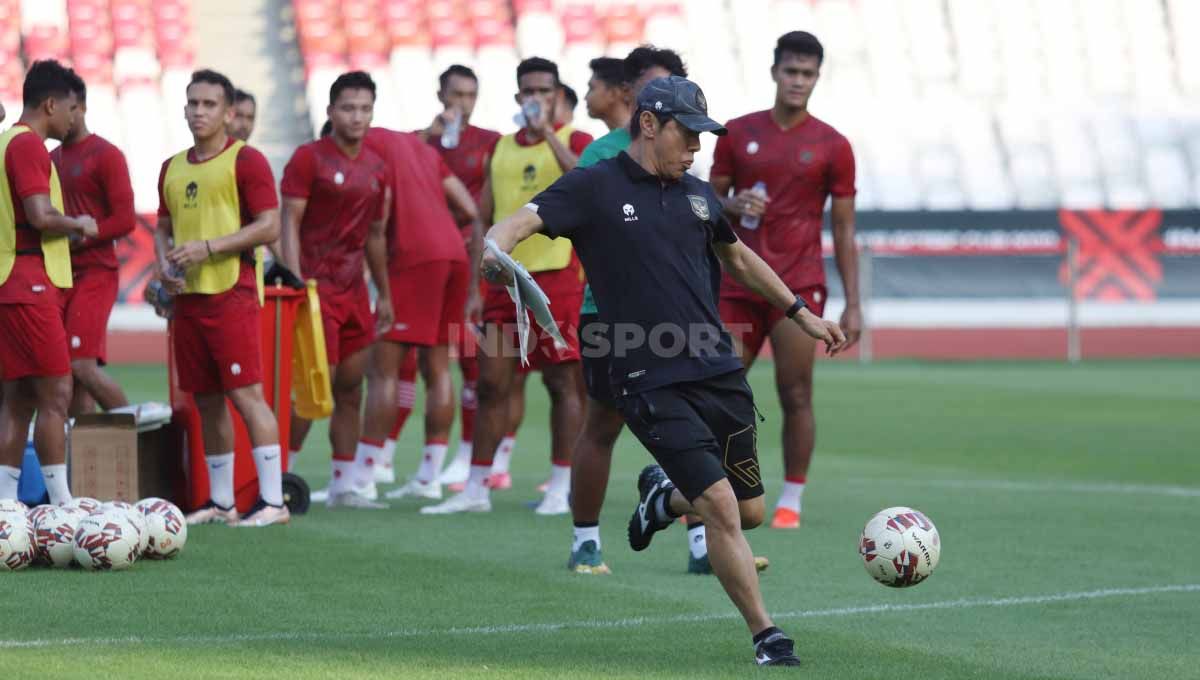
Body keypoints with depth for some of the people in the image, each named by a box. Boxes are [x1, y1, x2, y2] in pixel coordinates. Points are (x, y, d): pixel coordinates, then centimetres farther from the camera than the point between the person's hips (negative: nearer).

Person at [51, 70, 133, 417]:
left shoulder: (105, 155, -4)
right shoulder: (51, 159, 17)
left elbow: (124, 219, -11)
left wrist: (78, 238, -19)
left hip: (94, 273, -7)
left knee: (83, 365, -16)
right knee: (68, 372, 2)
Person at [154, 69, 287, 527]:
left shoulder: (246, 160, -5)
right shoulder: (172, 168, 16)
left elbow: (269, 227, -11)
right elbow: (164, 226, 24)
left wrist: (208, 247, -16)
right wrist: (164, 263, 3)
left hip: (232, 294, -7)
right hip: (187, 296, 7)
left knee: (245, 392, -11)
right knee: (205, 399, 9)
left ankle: (273, 501, -9)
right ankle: (219, 502, 16)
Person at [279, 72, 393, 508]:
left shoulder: (377, 168, 13)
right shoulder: (309, 158, -7)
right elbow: (289, 224, -10)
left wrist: (384, 294, 21)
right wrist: (296, 284, -18)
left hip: (354, 289, 7)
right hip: (317, 287, -7)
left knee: (351, 390, 7)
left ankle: (342, 486, 13)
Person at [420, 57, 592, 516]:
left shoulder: (572, 141, 1)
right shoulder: (502, 148, 16)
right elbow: (483, 217, 19)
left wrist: (547, 132, -20)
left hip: (556, 276, -5)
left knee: (562, 382, -2)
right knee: (491, 383, 5)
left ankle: (560, 488, 4)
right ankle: (476, 489, 10)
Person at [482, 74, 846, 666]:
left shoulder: (698, 195, 13)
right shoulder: (594, 188, -4)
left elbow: (738, 258, 31)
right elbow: (522, 221, -16)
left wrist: (799, 314, 34)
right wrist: (496, 248, -39)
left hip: (721, 374, 6)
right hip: (653, 385, -6)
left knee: (751, 512, 10)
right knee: (721, 505, -16)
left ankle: (662, 495, 41)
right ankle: (766, 637, -2)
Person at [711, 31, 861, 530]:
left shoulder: (832, 147, 1)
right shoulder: (738, 134, 7)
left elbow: (844, 230, 2)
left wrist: (853, 304, -3)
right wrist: (734, 205, -10)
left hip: (798, 287, -2)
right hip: (739, 284, 2)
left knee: (795, 396, -5)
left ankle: (791, 501, 3)